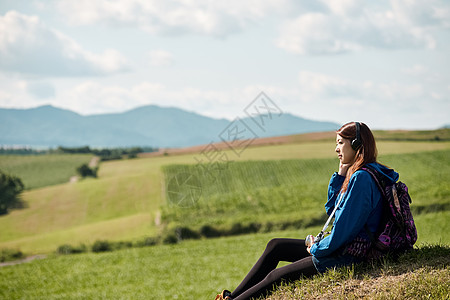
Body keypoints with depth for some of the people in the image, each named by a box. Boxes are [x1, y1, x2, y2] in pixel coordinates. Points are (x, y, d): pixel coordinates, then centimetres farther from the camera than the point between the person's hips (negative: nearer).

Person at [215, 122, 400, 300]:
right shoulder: (355, 174, 12)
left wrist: (316, 249, -9)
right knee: (275, 246, 13)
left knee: (276, 278, -7)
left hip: (347, 257, -10)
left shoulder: (361, 178, -21)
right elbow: (332, 210, 18)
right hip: (343, 247, 10)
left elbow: (343, 228, -23)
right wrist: (340, 176, 8)